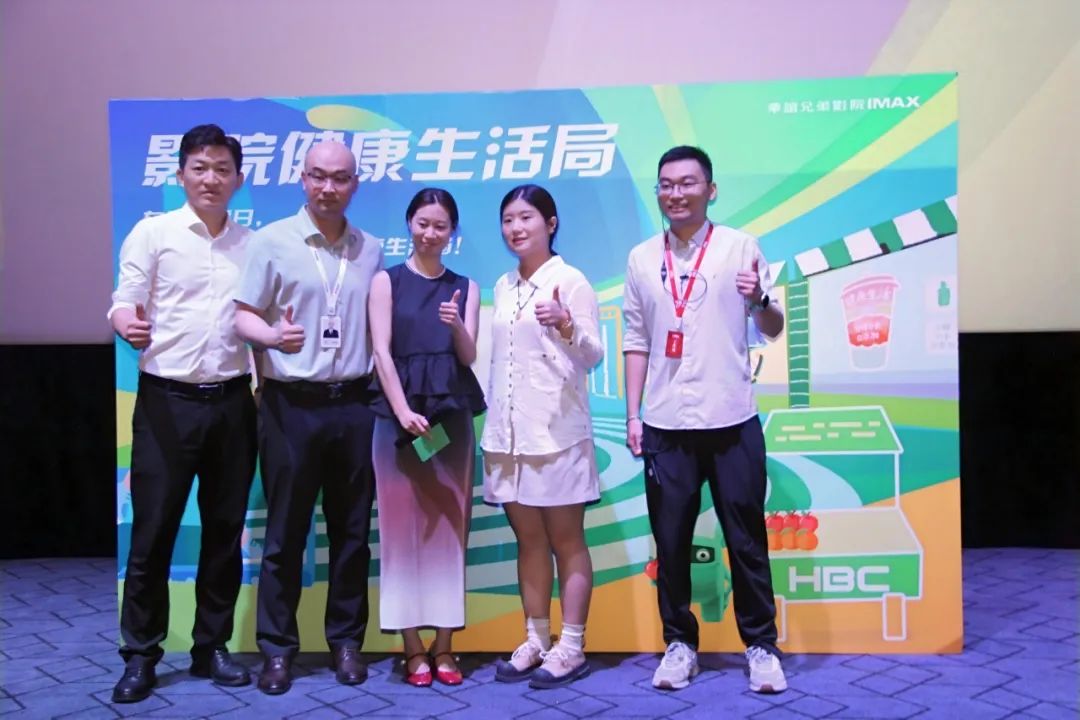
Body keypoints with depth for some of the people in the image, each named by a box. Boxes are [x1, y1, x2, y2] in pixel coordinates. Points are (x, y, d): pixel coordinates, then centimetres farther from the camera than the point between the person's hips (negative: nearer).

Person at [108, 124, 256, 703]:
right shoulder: (152, 233, 1)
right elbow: (124, 306, -4)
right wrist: (128, 326, -26)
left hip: (232, 400, 3)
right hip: (168, 399, -3)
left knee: (225, 527, 9)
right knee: (153, 530, 2)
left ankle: (211, 647, 23)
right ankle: (140, 655, 17)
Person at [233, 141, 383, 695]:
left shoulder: (371, 251, 11)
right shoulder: (271, 240, 0)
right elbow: (243, 314, -3)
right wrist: (273, 336, -24)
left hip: (354, 404, 3)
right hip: (292, 405, -3)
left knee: (352, 530, 9)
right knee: (285, 532, 4)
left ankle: (346, 640, 22)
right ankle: (277, 647, 18)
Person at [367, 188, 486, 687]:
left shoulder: (464, 287, 10)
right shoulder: (386, 281, 4)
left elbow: (469, 356, 3)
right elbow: (382, 352, -4)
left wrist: (457, 326, -18)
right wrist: (403, 412, -16)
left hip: (452, 415, 2)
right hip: (398, 414, -2)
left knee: (449, 528, 4)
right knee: (403, 527, 1)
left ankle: (444, 645, 13)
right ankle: (413, 648, 9)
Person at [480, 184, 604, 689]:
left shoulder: (570, 281, -5)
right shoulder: (503, 286, 13)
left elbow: (593, 357, -8)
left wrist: (567, 327, -28)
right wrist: (493, 421, 15)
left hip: (557, 430, -6)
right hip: (509, 431, 6)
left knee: (566, 540, 3)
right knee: (529, 540, 12)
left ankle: (571, 647, 11)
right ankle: (535, 641, 23)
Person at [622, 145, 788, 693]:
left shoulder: (741, 247, 1)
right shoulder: (642, 258, 8)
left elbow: (773, 331, 2)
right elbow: (636, 341, 10)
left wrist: (761, 301, -20)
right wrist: (632, 414, 6)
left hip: (732, 421, -2)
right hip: (665, 424, 2)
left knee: (746, 539, 6)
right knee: (671, 541, 8)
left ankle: (761, 645, 21)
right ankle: (679, 643, 23)